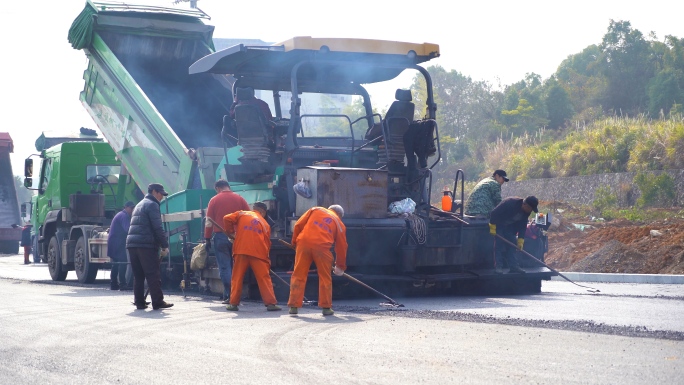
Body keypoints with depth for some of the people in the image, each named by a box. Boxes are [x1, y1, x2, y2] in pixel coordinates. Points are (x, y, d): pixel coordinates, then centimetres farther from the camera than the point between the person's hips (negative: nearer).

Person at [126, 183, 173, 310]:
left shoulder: (139, 205, 25)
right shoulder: (152, 205, -4)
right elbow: (157, 228, -12)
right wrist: (165, 246, -11)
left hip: (132, 243, 9)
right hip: (146, 244, -9)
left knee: (138, 275, 9)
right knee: (153, 275, -6)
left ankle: (139, 302, 8)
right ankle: (157, 302, -6)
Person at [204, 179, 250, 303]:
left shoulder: (214, 200, 0)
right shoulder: (240, 199, 6)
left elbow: (209, 221, -2)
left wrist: (207, 239, 4)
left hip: (221, 236, -2)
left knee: (224, 267, -1)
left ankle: (228, 295, -7)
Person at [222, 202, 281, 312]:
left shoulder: (242, 214, 14)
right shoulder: (265, 224, 17)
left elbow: (227, 219, 2)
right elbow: (267, 243, 14)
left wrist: (230, 232, 19)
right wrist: (267, 258, 22)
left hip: (241, 250, 0)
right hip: (259, 253, 0)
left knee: (237, 278, 8)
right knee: (264, 278, 4)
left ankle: (233, 303, 8)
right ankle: (270, 303, -2)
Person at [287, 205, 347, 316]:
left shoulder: (315, 210, 23)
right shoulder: (339, 224, 21)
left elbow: (298, 225, 14)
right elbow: (341, 246, 22)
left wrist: (294, 241, 24)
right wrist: (340, 267, 31)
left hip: (304, 242, 1)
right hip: (322, 247, -1)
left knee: (299, 275, 7)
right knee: (325, 278, 12)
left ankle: (294, 306, 6)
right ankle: (326, 307, 11)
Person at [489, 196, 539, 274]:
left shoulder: (526, 211, -12)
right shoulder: (510, 203, -36)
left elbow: (522, 226, -3)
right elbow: (494, 213, -30)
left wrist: (520, 241, -8)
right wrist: (492, 228, -25)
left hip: (510, 226, 7)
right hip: (499, 224, -7)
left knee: (511, 245, 1)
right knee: (499, 245, -13)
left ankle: (513, 266, 0)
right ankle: (498, 267, -13)